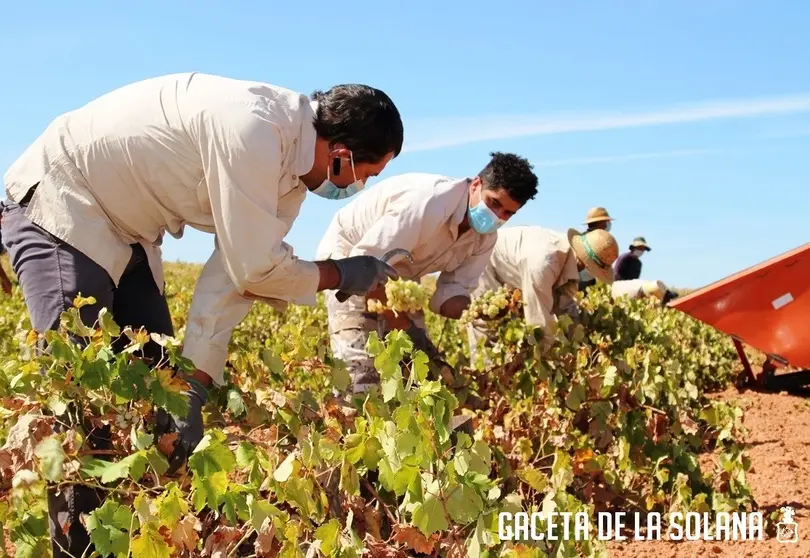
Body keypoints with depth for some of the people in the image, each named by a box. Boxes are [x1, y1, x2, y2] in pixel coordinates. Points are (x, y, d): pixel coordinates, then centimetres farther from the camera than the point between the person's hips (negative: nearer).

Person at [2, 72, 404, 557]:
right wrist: (345, 274, -9)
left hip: (125, 231, 9)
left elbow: (235, 271, -3)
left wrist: (195, 385, -8)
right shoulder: (254, 130, -31)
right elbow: (257, 269, -26)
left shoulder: (291, 162, -1)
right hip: (58, 207, -9)